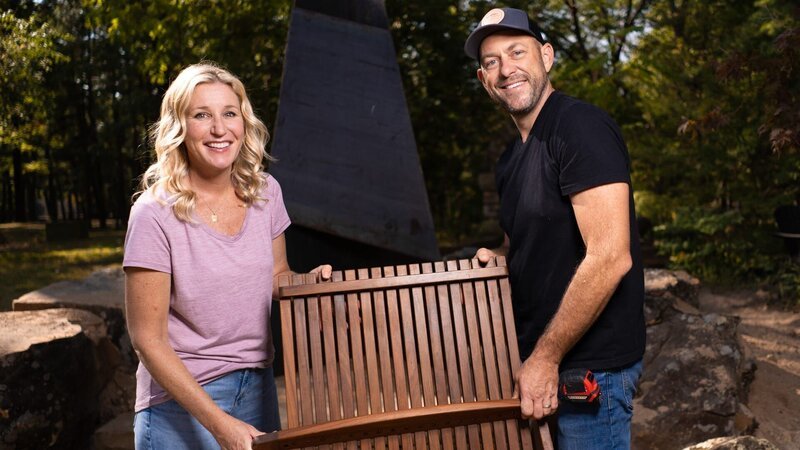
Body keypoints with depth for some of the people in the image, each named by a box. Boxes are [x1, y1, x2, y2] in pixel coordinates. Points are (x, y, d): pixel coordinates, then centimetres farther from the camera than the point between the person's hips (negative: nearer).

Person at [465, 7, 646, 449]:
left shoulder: (580, 126, -16)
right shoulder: (511, 158, 10)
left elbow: (610, 257, -24)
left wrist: (546, 358, -20)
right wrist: (494, 259, 1)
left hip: (588, 368, -8)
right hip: (535, 358, 8)